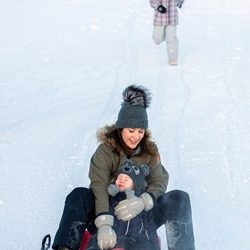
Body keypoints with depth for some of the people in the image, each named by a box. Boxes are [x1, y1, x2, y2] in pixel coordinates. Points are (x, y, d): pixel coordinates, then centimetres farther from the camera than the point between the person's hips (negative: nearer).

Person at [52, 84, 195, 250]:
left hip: (141, 216, 2)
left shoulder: (150, 150, 1)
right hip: (109, 210, -2)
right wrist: (104, 225, -43)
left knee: (179, 198, -20)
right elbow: (99, 186, -25)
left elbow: (159, 182, -11)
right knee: (79, 195, -31)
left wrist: (143, 202, -36)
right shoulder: (105, 151, -10)